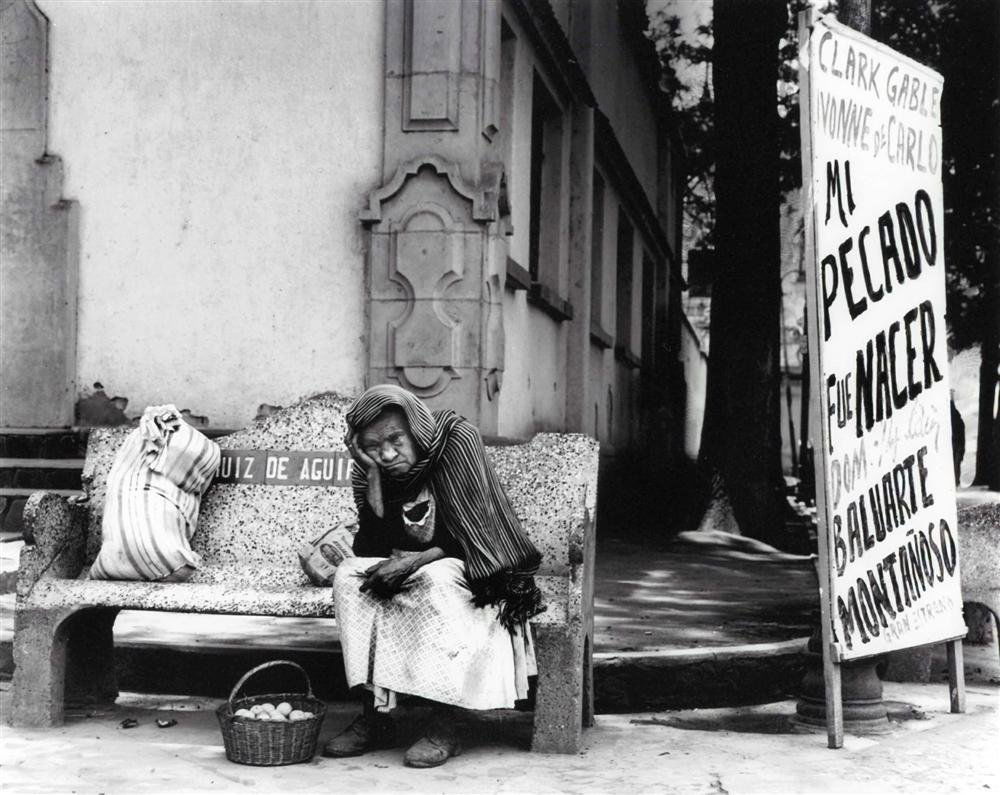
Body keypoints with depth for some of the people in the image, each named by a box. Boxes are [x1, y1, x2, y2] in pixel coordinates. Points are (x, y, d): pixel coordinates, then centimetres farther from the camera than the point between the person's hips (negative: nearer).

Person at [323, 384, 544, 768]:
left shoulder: (458, 440, -17)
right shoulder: (369, 469, -3)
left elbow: (475, 536, -19)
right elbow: (370, 551, -10)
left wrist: (419, 559, -28)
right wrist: (372, 474, -19)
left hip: (477, 569, -5)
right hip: (408, 569, 5)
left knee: (435, 580, -36)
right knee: (349, 576, -21)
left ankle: (444, 726, -30)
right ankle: (375, 715, -21)